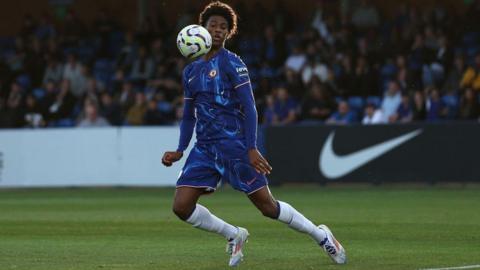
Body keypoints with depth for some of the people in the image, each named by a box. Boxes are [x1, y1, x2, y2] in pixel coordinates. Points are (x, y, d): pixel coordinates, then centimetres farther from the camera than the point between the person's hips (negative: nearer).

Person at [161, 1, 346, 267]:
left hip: (234, 144, -6)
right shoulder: (191, 71, 14)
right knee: (181, 206, -7)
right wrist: (179, 151, 10)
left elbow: (249, 108, -10)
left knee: (267, 206, -4)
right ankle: (234, 236, 14)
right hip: (204, 148, 6)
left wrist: (251, 149, -18)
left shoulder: (231, 63, -5)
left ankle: (320, 235, 16)